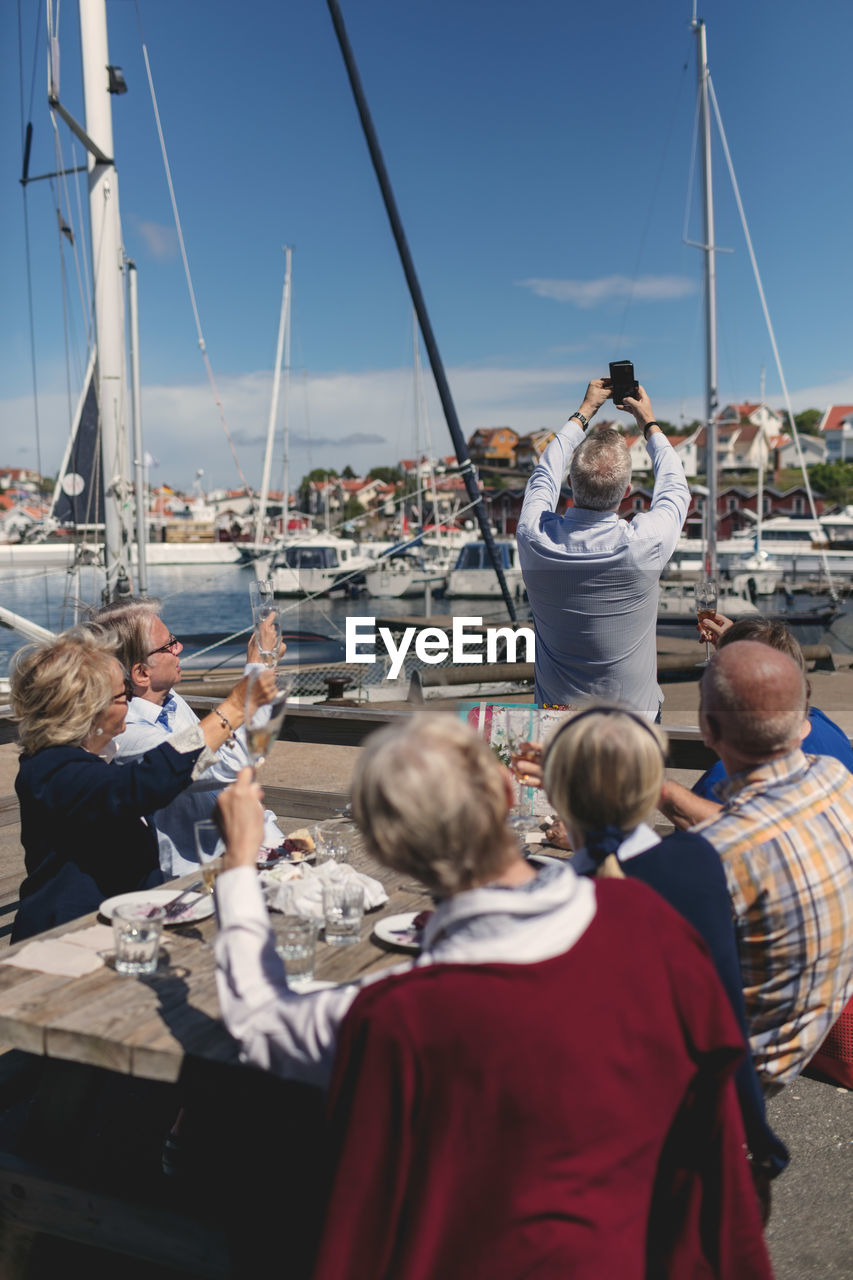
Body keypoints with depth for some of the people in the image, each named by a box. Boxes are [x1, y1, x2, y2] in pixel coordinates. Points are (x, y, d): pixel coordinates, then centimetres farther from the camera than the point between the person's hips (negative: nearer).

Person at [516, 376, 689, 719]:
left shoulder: (535, 537, -16)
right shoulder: (645, 544, -20)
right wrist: (649, 423, 17)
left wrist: (583, 412, 19)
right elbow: (675, 488, 5)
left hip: (555, 711, 2)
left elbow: (544, 475, 9)